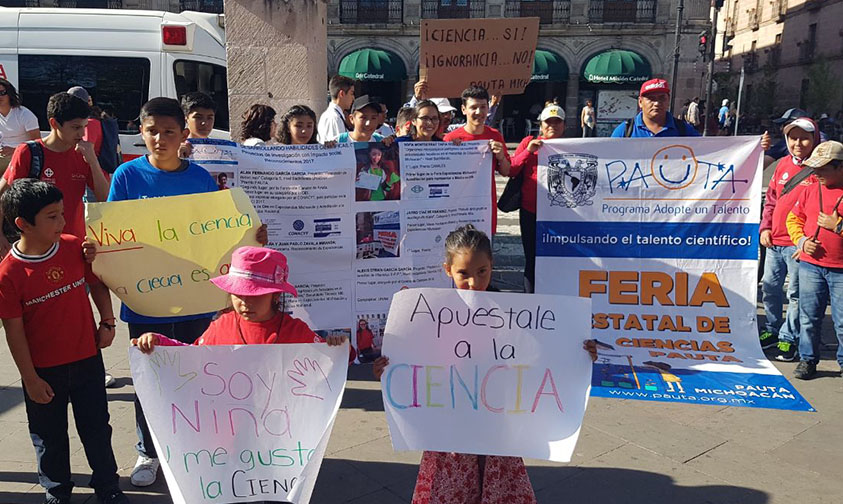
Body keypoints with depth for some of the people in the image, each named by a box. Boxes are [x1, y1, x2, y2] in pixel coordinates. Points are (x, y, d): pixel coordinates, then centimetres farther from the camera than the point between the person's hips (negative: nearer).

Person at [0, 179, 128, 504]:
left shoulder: (75, 247, -9)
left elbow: (97, 283, 8)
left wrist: (107, 323, -1)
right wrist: (30, 379, -8)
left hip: (87, 359, 3)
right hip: (43, 370, -2)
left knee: (97, 428, 15)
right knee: (49, 437, 16)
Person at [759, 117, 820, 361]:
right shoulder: (783, 164, 10)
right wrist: (765, 228, 5)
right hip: (774, 240, 6)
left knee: (795, 293, 4)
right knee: (769, 286, 15)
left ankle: (788, 338, 16)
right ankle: (771, 330, 30)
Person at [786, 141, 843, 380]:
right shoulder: (810, 190, 8)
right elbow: (793, 219, 15)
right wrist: (801, 241, -1)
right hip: (810, 265, 4)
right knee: (808, 317, 9)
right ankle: (807, 359, 21)